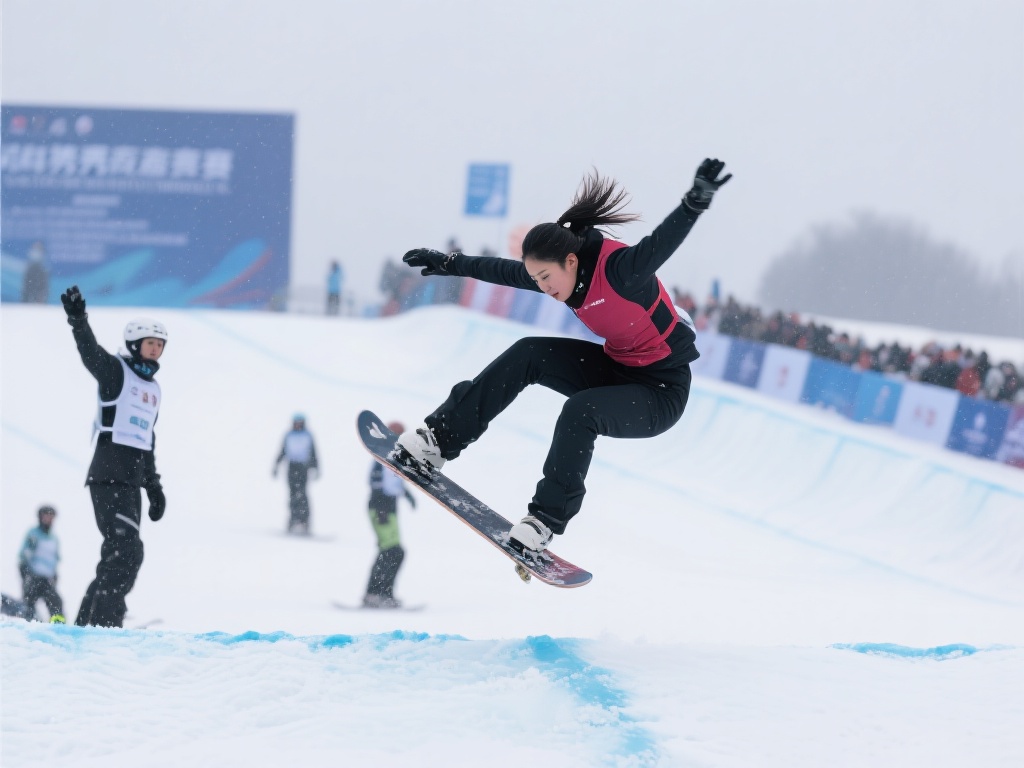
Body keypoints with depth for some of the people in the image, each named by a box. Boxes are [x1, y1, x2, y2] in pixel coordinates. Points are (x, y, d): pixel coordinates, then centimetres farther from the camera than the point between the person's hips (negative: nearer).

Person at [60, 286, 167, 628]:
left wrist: (154, 486, 25)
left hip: (132, 480, 8)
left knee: (122, 554, 9)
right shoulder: (115, 371, -2)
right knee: (126, 549, -17)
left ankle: (87, 620, 16)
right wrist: (78, 320, -41)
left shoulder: (154, 389, 19)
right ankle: (105, 621, -19)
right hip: (108, 475, -8)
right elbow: (90, 352, -23)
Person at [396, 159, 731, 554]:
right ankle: (440, 438, -5)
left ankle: (547, 518, -20)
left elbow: (661, 243, -45)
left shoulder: (619, 267, -27)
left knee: (579, 413, -31)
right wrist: (450, 264, 20)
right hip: (614, 369, 8)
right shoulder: (563, 272, -4)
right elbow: (503, 271, 12)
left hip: (662, 391, -8)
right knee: (527, 355, -7)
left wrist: (695, 201, -64)